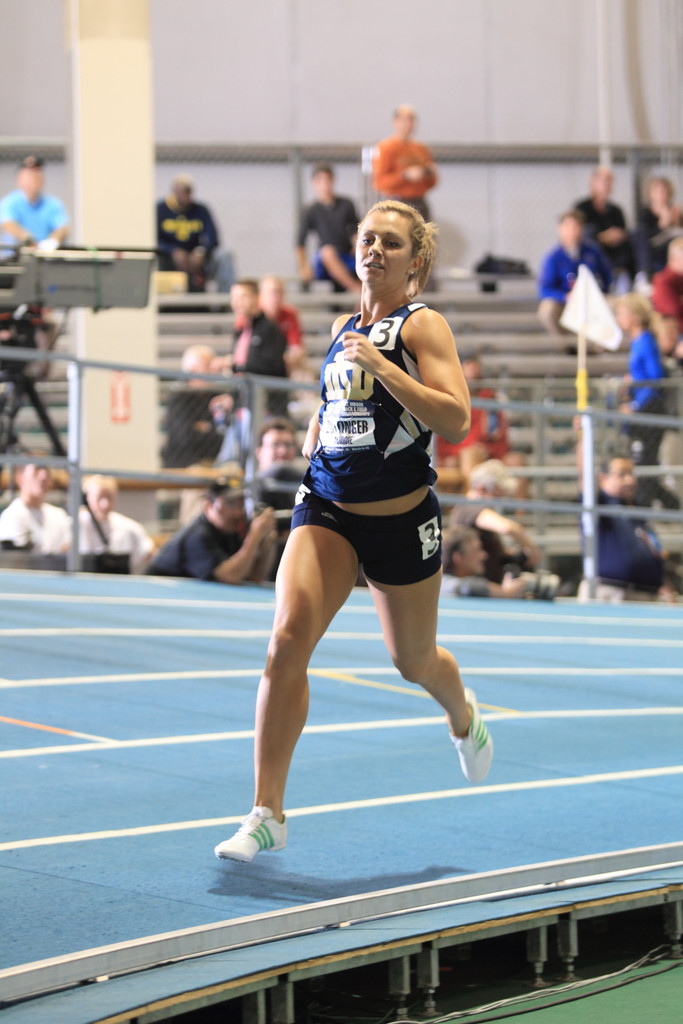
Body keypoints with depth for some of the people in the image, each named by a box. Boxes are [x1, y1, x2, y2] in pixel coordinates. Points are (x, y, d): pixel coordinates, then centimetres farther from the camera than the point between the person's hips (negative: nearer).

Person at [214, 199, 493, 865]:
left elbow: (456, 421, -21)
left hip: (401, 518, -4)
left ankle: (463, 717, 54)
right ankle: (267, 814, -14)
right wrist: (316, 428, 10)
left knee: (414, 662, 14)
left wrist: (380, 363, -26)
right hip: (326, 508, 4)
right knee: (288, 639, -17)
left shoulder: (422, 325, -9)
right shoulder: (342, 327, 10)